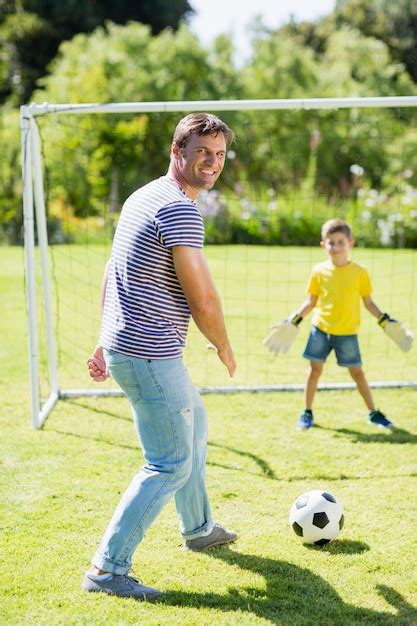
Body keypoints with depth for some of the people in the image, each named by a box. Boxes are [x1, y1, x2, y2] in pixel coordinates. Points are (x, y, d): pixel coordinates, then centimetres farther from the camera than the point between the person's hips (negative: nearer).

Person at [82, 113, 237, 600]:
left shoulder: (142, 198, 13)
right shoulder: (180, 209, -18)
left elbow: (111, 275, 18)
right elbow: (203, 301, -19)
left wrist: (106, 341, 22)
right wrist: (223, 347, -1)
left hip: (124, 346, 11)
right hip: (151, 356, -11)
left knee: (194, 426, 27)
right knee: (171, 465, -4)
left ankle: (198, 529, 42)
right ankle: (107, 569, -1)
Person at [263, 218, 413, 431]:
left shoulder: (360, 272, -5)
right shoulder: (319, 271, -2)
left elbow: (368, 302, 3)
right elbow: (311, 301, 6)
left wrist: (386, 322, -4)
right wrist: (293, 322, -1)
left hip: (347, 333, -1)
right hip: (320, 328, 1)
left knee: (357, 372, 5)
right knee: (315, 369, 2)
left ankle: (374, 413, 18)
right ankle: (307, 413, 14)